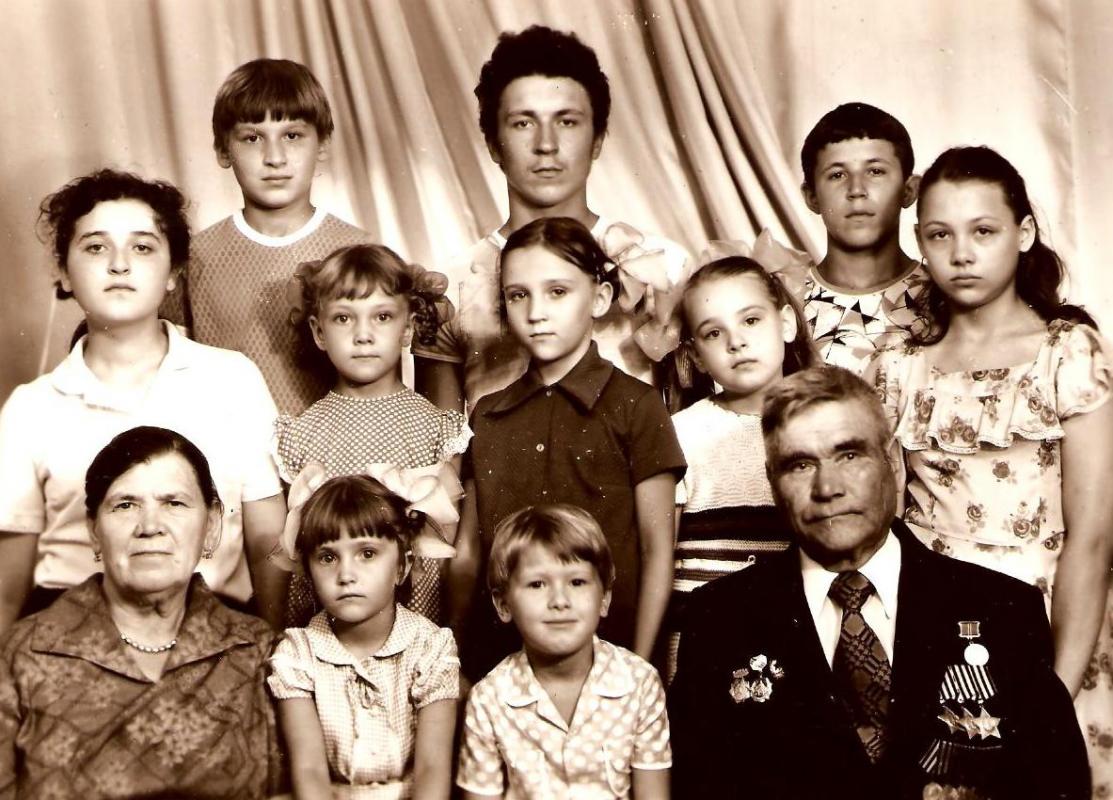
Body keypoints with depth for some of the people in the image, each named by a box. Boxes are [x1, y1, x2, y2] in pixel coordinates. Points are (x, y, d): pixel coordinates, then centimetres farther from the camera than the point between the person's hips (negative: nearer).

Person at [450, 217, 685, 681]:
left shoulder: (635, 407, -3)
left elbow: (657, 550, -3)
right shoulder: (487, 417, 8)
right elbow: (467, 551, 11)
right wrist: (456, 664, 7)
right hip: (498, 655, 3)